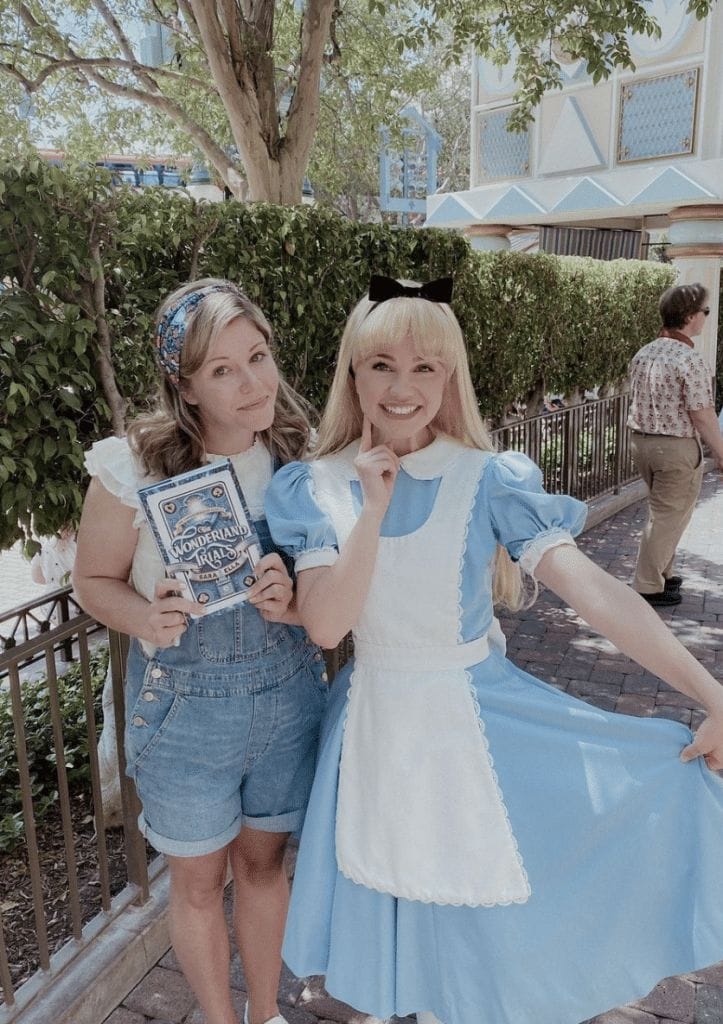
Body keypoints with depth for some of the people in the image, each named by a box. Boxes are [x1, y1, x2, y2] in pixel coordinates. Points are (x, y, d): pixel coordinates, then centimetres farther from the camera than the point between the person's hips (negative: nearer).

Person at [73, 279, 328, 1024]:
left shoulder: (300, 458, -9)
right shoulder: (134, 468, -17)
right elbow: (94, 580, -4)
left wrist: (292, 602, -21)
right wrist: (146, 619, -24)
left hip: (287, 691, 2)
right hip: (184, 703, -2)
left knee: (264, 860, 22)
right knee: (198, 880, 17)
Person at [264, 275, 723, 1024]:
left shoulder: (488, 481, -14)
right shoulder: (316, 487, -8)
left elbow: (594, 590, -19)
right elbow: (324, 625, -16)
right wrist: (374, 508, -24)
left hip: (474, 721, -1)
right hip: (377, 724, 2)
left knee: (487, 914, 14)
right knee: (404, 910, 19)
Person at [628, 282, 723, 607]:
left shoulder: (643, 354, 4)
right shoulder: (691, 361, -20)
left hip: (641, 441, 8)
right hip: (676, 447, -8)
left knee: (661, 511, 23)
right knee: (668, 518, 5)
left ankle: (663, 572, 35)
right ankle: (648, 588, 12)